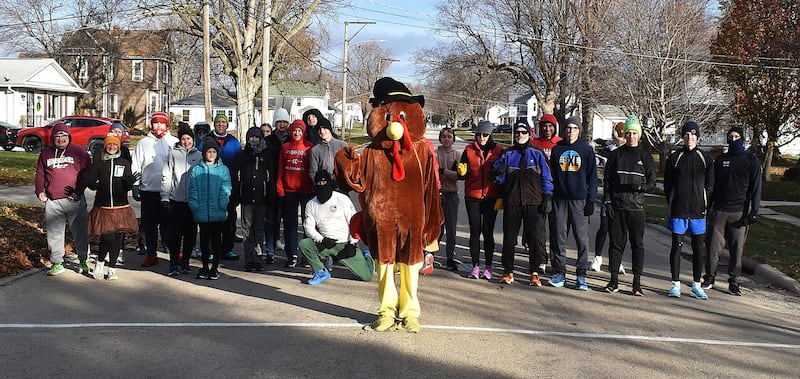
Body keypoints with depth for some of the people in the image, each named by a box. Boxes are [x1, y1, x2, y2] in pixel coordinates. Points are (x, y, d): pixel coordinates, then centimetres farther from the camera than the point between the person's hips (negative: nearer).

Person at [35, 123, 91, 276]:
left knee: (80, 231, 1)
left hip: (74, 200, -3)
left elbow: (86, 173, 0)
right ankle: (57, 263, 16)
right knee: (54, 233, 6)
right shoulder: (46, 153, 14)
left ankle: (83, 262, 14)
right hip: (52, 201, 3)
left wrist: (78, 191, -8)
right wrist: (39, 191, 6)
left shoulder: (79, 151, 3)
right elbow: (40, 174, 19)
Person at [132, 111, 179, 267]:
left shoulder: (174, 142, 6)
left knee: (168, 222, 1)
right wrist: (135, 187, 3)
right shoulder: (143, 143, 8)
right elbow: (135, 167, 9)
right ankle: (151, 254, 16)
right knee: (149, 224, 6)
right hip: (148, 190, 1)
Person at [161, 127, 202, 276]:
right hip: (176, 200, -2)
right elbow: (166, 176, 3)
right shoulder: (173, 154, 4)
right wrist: (165, 196, -3)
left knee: (190, 232, 7)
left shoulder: (199, 155, 9)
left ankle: (185, 262, 18)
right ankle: (173, 264, 1)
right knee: (175, 232, -5)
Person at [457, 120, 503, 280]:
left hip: (491, 197, -1)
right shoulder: (469, 150, 4)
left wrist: (502, 197, 0)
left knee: (488, 232, 3)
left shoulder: (498, 150, 3)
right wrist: (462, 172, -17)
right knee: (474, 232, 4)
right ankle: (476, 266, 11)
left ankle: (488, 267, 11)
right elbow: (462, 175, 7)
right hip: (472, 197, 1)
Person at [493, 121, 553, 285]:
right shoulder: (508, 154, 12)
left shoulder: (537, 154, 7)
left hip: (534, 203, -2)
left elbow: (546, 177, 6)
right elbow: (499, 179, 13)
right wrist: (499, 172, -10)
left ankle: (535, 272, 6)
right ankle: (508, 271, 14)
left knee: (535, 238, -2)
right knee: (509, 238, 4)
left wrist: (548, 197, -2)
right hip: (511, 202, 2)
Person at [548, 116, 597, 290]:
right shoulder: (557, 149, 11)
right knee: (559, 237, 3)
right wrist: (549, 197, 4)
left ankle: (581, 275, 5)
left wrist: (591, 200, -3)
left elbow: (592, 176, 4)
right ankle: (560, 272, 11)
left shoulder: (587, 149, 5)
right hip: (560, 199, 2)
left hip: (579, 200, -2)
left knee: (582, 238, -1)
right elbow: (552, 173, 11)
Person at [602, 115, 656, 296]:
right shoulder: (616, 155, 9)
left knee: (637, 245, 0)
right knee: (615, 243, 4)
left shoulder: (645, 156, 6)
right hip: (616, 207, 1)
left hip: (636, 207, -1)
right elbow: (607, 180, 9)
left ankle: (637, 283, 5)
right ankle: (614, 281, 11)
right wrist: (607, 202, -1)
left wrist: (641, 187, -15)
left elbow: (652, 182, 6)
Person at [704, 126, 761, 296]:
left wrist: (754, 210, -6)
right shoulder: (720, 159, 14)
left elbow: (756, 187, 2)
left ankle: (734, 282, 11)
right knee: (713, 246, -2)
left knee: (737, 249, 1)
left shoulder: (751, 160, 5)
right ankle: (709, 278, 9)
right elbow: (713, 184, 17)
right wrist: (709, 205, 10)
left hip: (740, 212, -2)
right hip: (720, 210, 2)